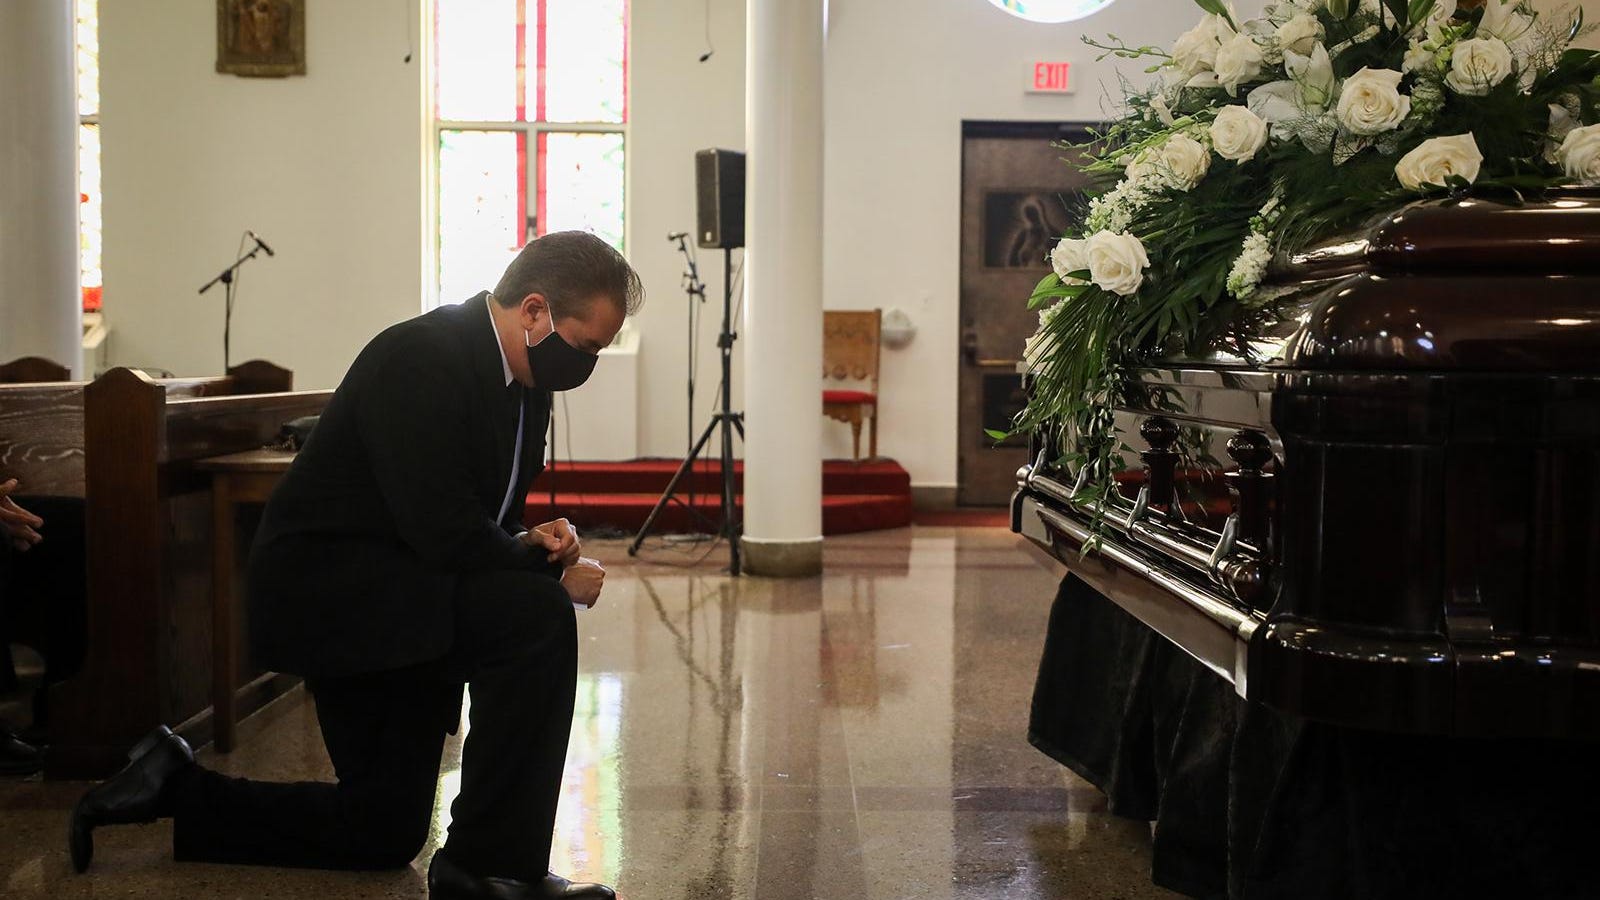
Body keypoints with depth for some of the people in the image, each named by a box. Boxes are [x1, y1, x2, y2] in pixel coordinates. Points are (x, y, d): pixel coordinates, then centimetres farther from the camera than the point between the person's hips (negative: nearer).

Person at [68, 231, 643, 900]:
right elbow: (443, 531, -28)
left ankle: (176, 789, 25)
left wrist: (532, 542, -7)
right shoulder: (423, 359, -22)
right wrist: (554, 573, -17)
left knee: (384, 836, 13)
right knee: (537, 618, -29)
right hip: (328, 585, -10)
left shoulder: (524, 384, 7)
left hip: (389, 602, 10)